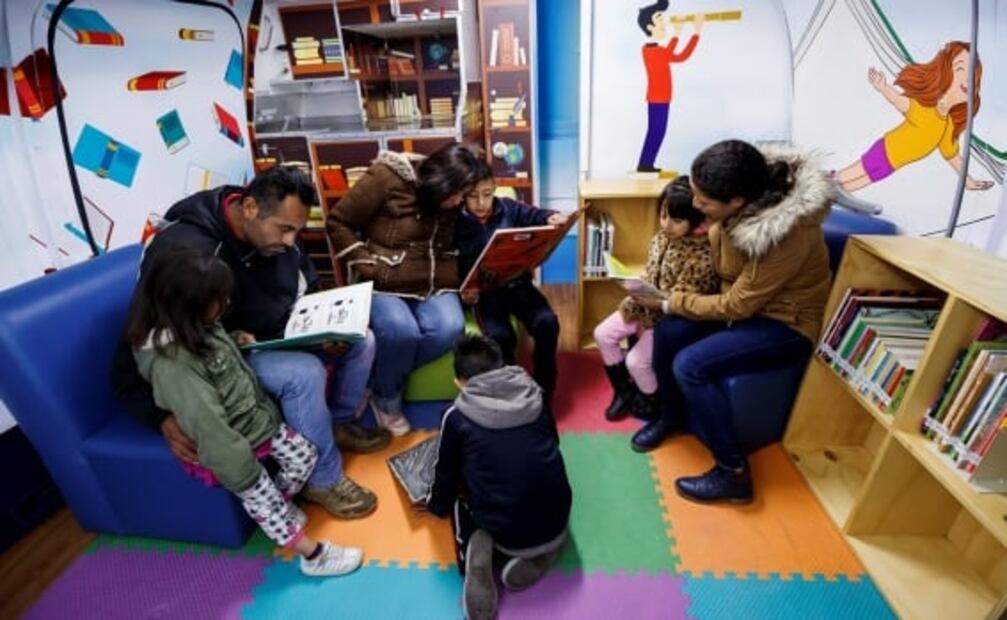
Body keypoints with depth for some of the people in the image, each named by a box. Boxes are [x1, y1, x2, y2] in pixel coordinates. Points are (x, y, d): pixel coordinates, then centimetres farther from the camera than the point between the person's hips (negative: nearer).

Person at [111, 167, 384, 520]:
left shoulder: (279, 236, -8)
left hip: (274, 338, 7)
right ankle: (323, 480, -11)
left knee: (361, 340, -3)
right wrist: (162, 416, -36)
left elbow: (309, 294, 6)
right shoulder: (186, 250, -29)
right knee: (304, 372, -33)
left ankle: (340, 422, 21)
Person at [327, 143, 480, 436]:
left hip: (431, 285, 5)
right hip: (383, 285, -4)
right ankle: (387, 399, 1)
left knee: (450, 328, -26)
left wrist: (457, 284, -3)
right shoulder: (386, 178, -11)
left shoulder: (453, 204, 5)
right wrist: (366, 266, -14)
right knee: (402, 332, -32)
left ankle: (379, 380, -3)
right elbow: (337, 223, -6)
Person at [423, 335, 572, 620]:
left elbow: (446, 476, 9)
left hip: (505, 533, -2)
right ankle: (539, 556, 8)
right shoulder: (534, 398, 3)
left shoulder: (456, 417, -5)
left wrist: (435, 506, 32)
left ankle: (477, 549, -2)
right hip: (555, 523, 3)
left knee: (460, 503, 28)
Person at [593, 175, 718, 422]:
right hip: (647, 306, 8)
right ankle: (624, 391, 21)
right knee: (603, 334, 3)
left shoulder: (702, 256, -26)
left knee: (636, 361, -10)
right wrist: (633, 301, -8)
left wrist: (634, 308, -27)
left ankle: (653, 403, 23)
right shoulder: (662, 237, -2)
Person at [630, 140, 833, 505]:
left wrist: (670, 303, -17)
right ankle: (671, 416, 15)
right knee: (667, 333, -11)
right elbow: (718, 268, 4)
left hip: (785, 322, -7)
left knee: (690, 365, -23)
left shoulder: (788, 232, -33)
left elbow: (736, 307, -25)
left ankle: (733, 473, -7)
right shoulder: (737, 208, -13)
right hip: (743, 299, 7)